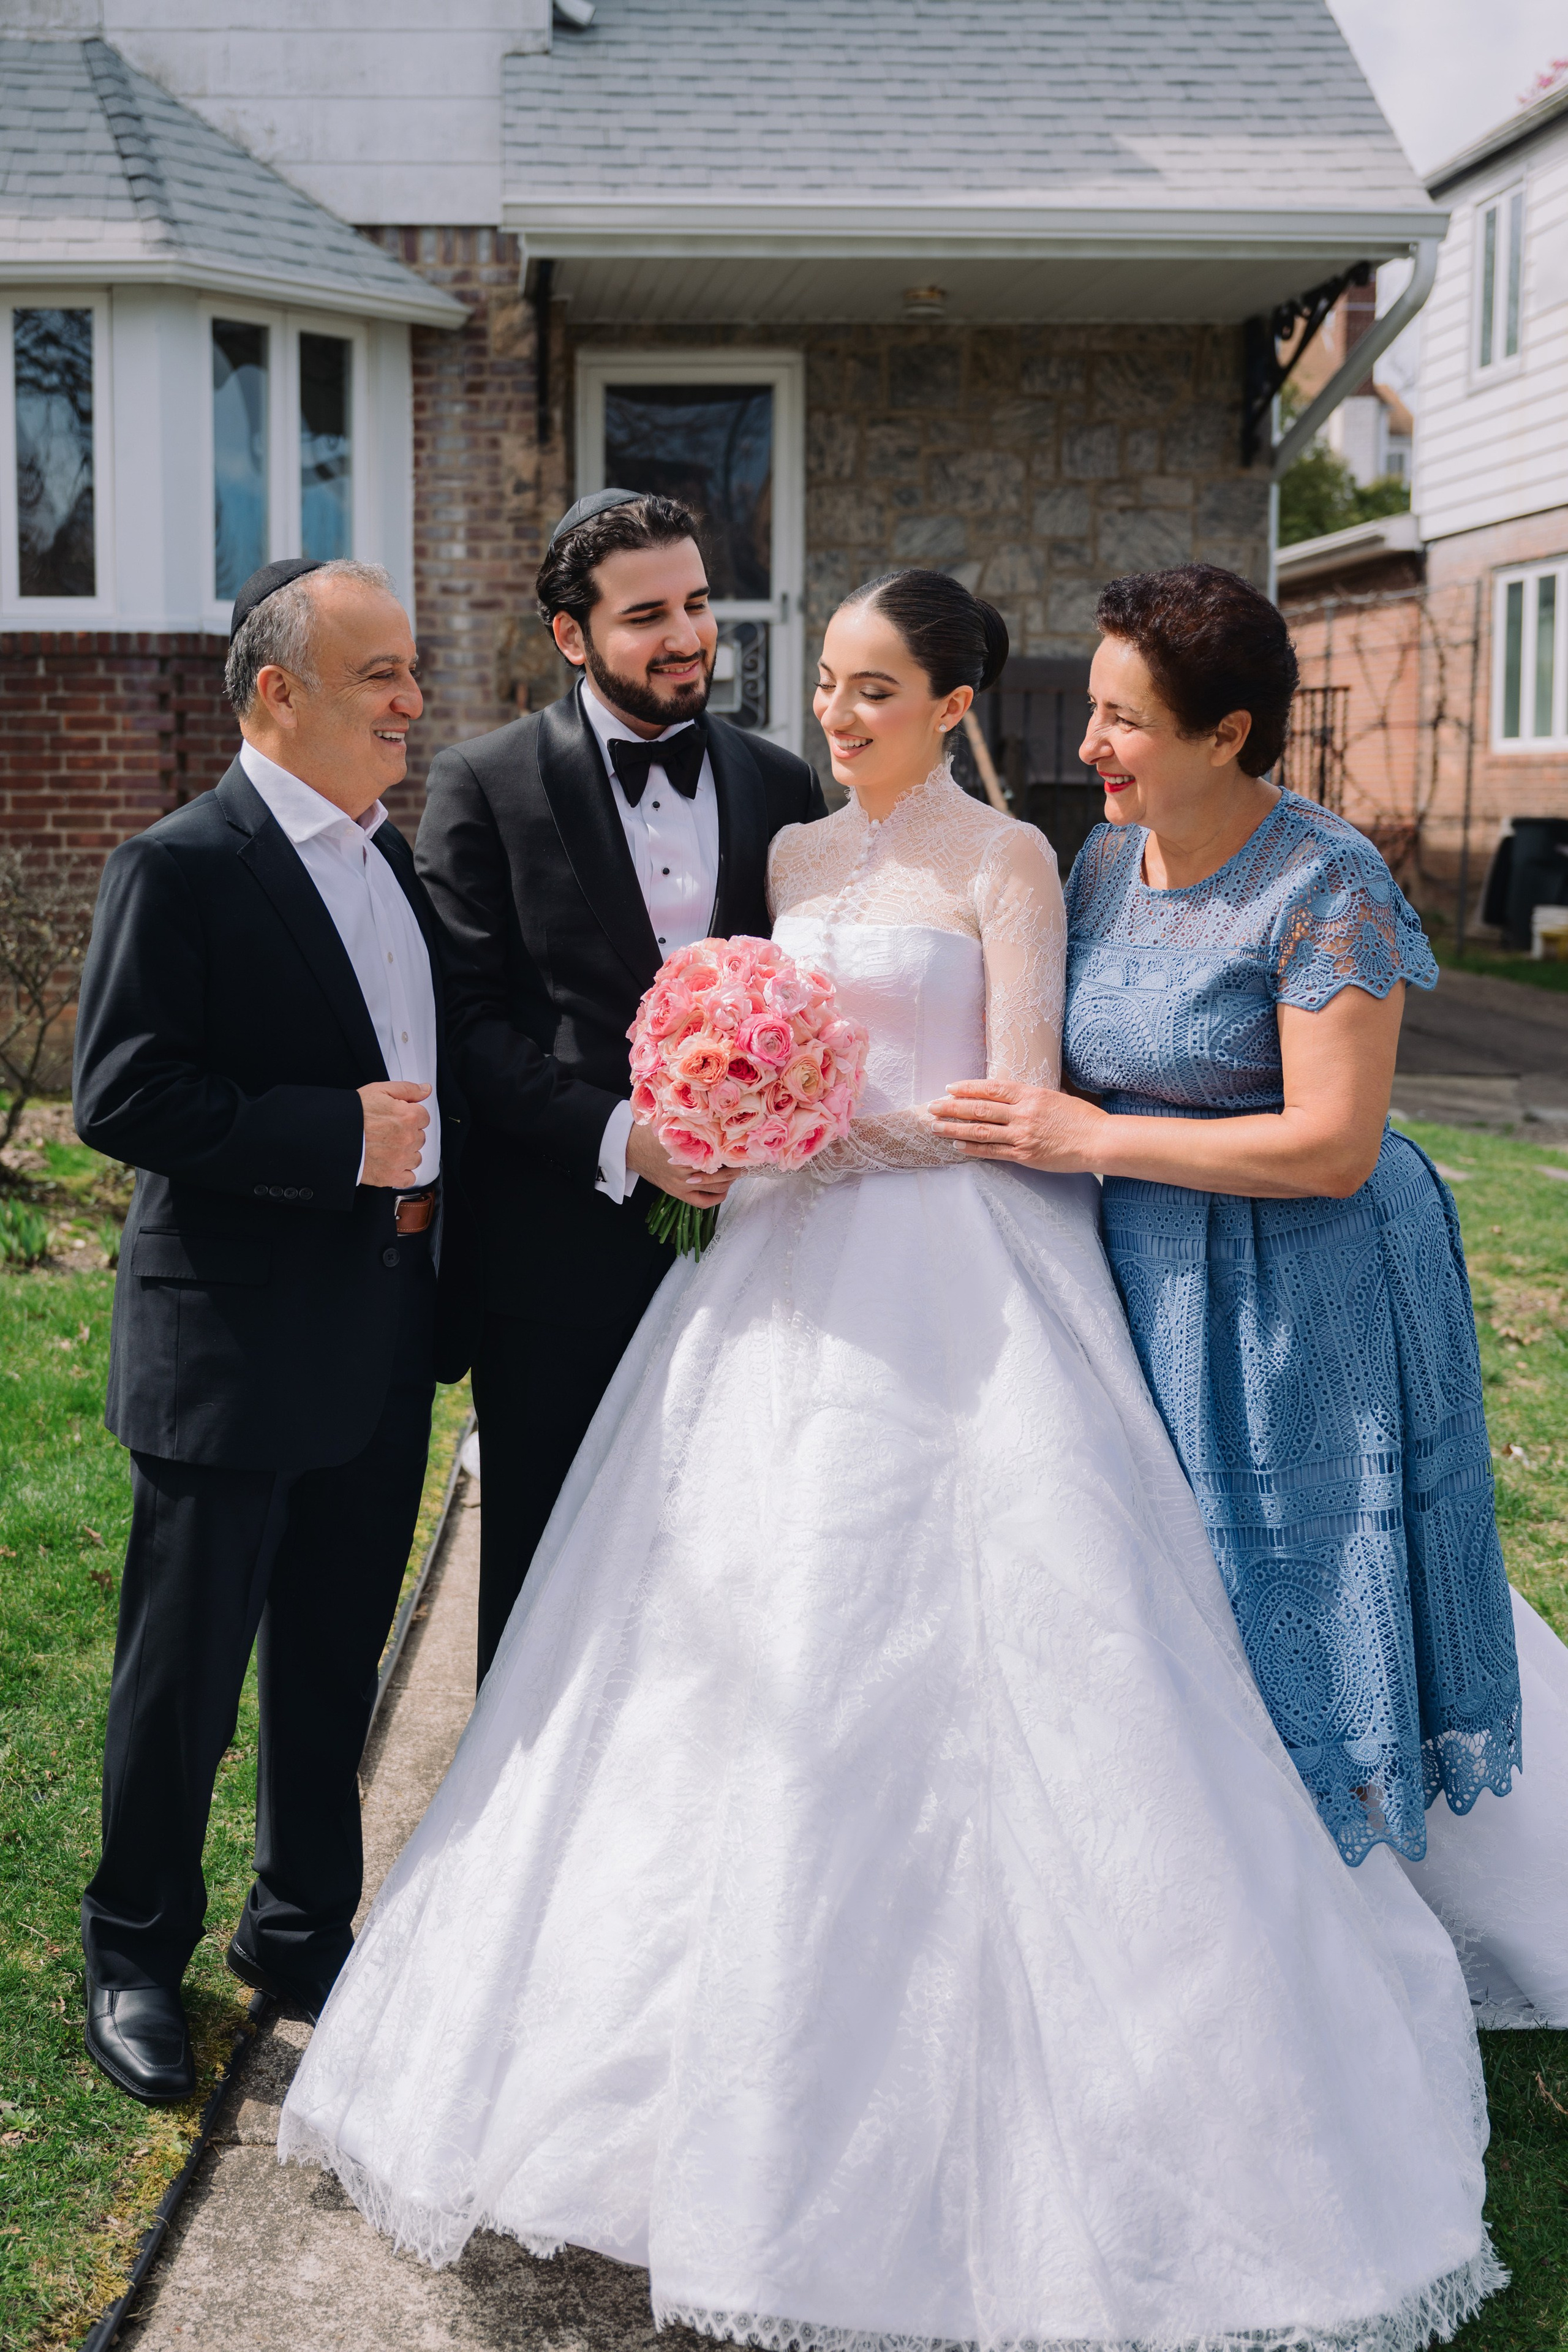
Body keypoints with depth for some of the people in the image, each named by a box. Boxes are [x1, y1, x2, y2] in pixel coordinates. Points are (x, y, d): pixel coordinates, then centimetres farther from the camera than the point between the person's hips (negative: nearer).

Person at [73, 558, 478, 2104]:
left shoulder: (391, 857, 10)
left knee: (336, 1660, 18)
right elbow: (120, 1099, -20)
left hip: (385, 1338, 7)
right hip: (232, 1346, -7)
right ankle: (136, 1955, 28)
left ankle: (302, 1931, 35)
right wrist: (340, 1137, -22)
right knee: (185, 1669, 8)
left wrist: (438, 1177, 6)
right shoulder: (179, 868, -14)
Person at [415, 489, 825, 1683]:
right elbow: (467, 1019, -9)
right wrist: (617, 1136, -19)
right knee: (544, 1570, 11)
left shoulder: (781, 784, 8)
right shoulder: (486, 784, -4)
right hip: (559, 1251, -3)